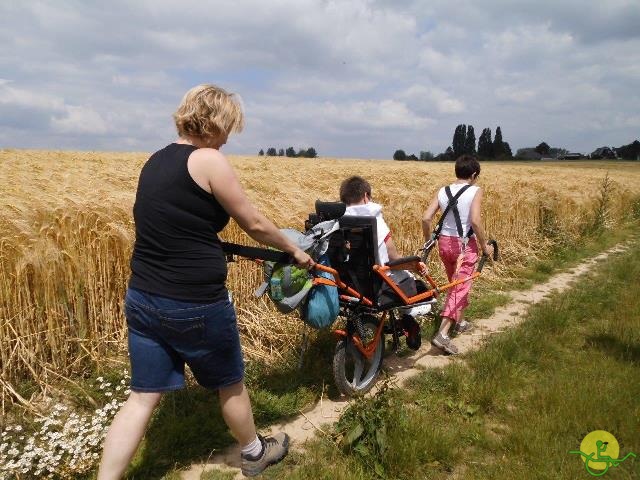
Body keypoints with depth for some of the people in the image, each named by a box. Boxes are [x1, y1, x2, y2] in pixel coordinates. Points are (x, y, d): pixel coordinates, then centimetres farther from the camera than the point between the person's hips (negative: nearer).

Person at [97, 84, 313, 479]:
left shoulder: (156, 160, 10)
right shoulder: (209, 160, -14)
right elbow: (254, 224, -7)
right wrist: (295, 250, 8)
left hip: (142, 298, 7)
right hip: (195, 305, -6)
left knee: (143, 397, 14)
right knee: (230, 383, 18)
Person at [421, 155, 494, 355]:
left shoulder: (442, 191, 4)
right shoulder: (475, 191, -8)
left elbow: (426, 218, -2)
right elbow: (475, 221, -20)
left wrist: (428, 241, 12)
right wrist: (485, 246, -8)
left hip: (444, 242, 5)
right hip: (465, 244, -5)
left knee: (457, 284, 24)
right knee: (460, 287, -2)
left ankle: (459, 322, 39)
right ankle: (442, 334, -12)